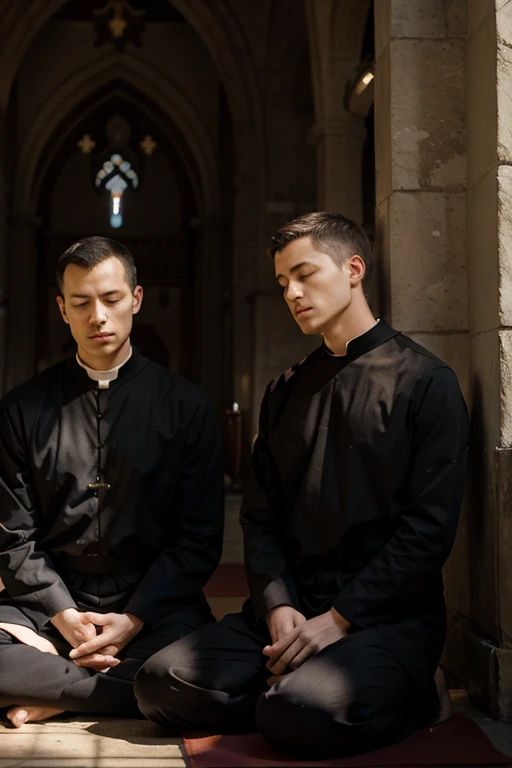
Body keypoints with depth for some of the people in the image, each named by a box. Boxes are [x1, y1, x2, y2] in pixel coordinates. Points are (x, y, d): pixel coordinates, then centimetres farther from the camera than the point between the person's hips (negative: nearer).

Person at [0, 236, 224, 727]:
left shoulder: (186, 406, 5)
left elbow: (199, 538, 2)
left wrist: (134, 619, -10)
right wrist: (63, 615, -11)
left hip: (152, 606, 0)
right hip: (50, 604, 1)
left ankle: (50, 694, -13)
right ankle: (118, 687, -14)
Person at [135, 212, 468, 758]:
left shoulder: (425, 381, -2)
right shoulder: (286, 391, 15)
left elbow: (428, 528, -8)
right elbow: (260, 515, 11)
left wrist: (338, 619, -13)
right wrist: (278, 606, -6)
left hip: (390, 615, -4)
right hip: (290, 606, 5)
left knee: (300, 714, -31)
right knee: (162, 682, -16)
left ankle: (408, 695, -2)